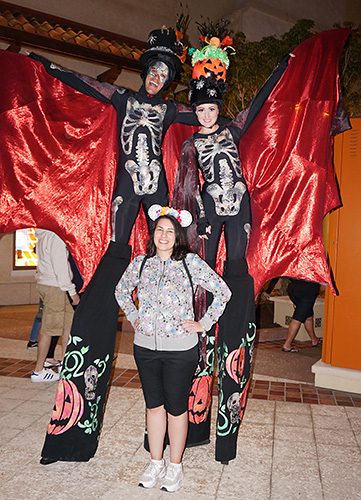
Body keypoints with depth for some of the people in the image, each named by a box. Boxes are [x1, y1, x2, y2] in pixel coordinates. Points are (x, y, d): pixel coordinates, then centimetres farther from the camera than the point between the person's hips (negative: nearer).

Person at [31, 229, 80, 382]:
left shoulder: (44, 235, 14)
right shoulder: (55, 236, -17)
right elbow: (60, 267, -20)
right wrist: (72, 291, -14)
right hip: (54, 286, -10)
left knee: (70, 321, 14)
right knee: (50, 328, -2)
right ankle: (38, 371, 8)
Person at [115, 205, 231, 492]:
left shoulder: (191, 263, -7)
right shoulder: (140, 263, 4)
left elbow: (223, 291, -4)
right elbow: (121, 290, 20)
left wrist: (205, 324, -5)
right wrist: (134, 317, 10)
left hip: (180, 349, -3)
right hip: (145, 346, 4)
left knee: (176, 408, 8)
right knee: (153, 405, 15)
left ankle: (175, 466, 28)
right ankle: (155, 462, 33)